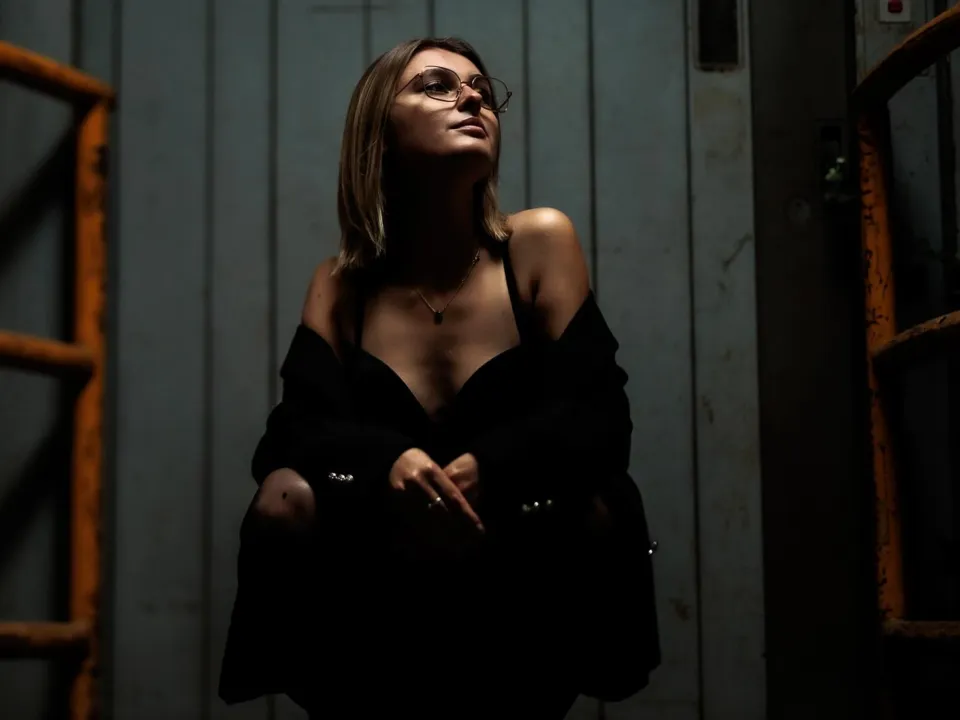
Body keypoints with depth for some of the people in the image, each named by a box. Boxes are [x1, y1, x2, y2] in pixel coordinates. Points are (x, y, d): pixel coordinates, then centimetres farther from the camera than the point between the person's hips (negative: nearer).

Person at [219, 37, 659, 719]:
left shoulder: (539, 242, -4)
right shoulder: (342, 287, 2)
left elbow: (599, 418, -13)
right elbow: (293, 432, -11)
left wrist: (485, 471, -33)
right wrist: (386, 462, -34)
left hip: (521, 611, -1)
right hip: (382, 610, 1)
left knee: (585, 511, -30)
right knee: (285, 500, -25)